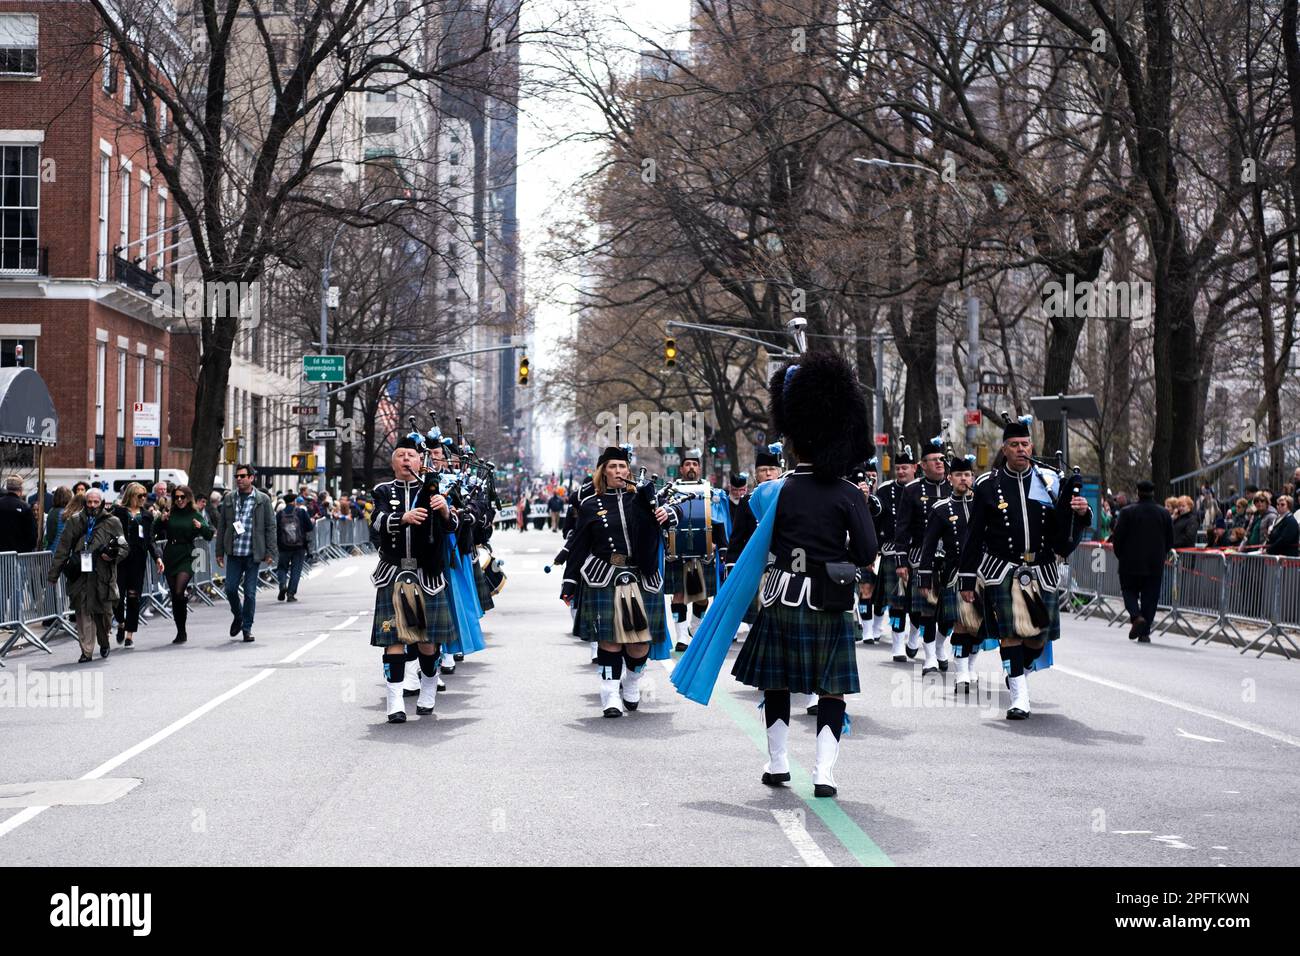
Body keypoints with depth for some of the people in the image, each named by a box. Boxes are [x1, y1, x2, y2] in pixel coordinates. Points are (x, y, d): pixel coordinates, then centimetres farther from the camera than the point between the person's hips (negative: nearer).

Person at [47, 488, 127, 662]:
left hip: (103, 575, 0)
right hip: (80, 574, 1)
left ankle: (104, 642, 31)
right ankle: (86, 651, -1)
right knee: (83, 612, -5)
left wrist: (113, 555, -12)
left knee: (104, 612, 5)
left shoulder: (112, 523, 7)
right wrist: (53, 573, 6)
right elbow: (63, 548, 9)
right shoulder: (75, 521, 10)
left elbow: (123, 547, 10)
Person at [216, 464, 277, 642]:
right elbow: (222, 527, 11)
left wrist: (270, 552, -4)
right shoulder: (228, 499, 8)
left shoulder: (263, 500, 1)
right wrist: (220, 552, 8)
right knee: (230, 588, -1)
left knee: (250, 592, 0)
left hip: (253, 553, -2)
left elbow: (270, 527, 2)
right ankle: (237, 616, 26)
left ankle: (247, 628, 11)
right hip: (233, 553, 2)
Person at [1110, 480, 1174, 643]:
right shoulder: (1164, 514, 2)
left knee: (1130, 591, 11)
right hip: (1155, 565, 2)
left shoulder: (1127, 512, -7)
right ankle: (1145, 632, 4)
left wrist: (1120, 556, 10)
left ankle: (1136, 617, -16)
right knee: (1150, 596, 6)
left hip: (1131, 562, -2)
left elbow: (1117, 537, -6)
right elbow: (1170, 542, 6)